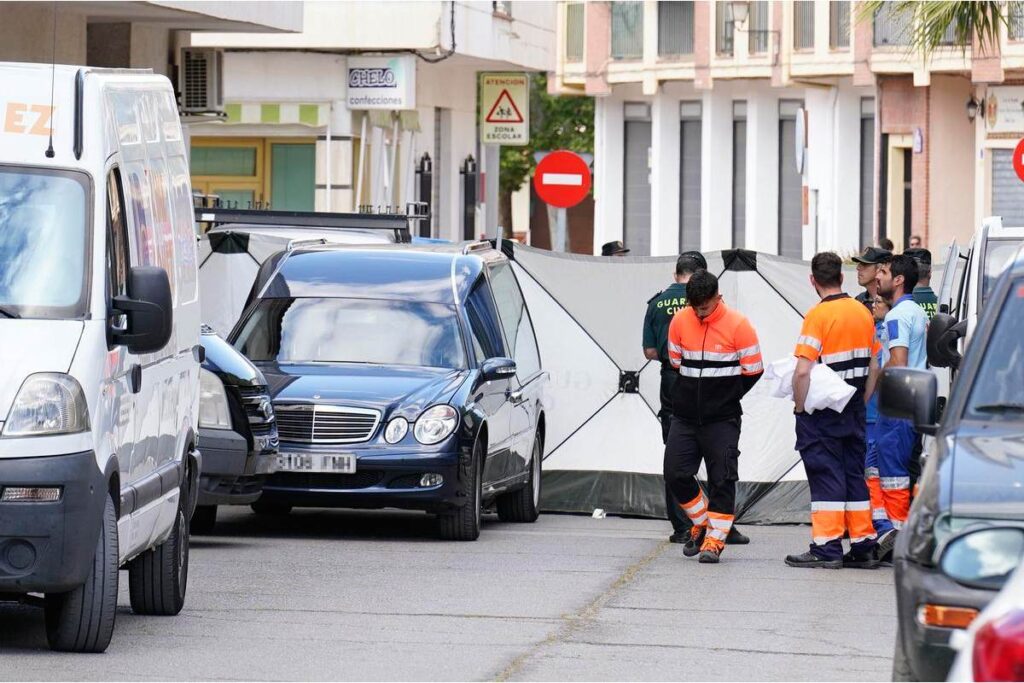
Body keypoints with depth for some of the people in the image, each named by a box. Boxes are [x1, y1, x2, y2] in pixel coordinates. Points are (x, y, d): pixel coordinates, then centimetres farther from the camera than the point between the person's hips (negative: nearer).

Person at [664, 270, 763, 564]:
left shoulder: (738, 325, -10)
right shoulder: (680, 321, 0)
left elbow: (753, 371, -2)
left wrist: (725, 397, 5)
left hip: (723, 419, -4)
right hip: (685, 417, 4)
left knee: (722, 479, -4)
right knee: (676, 474, 1)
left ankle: (714, 540, 4)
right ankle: (701, 523, 23)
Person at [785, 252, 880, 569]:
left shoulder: (819, 315, -15)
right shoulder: (863, 313, 6)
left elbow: (803, 371, -22)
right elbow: (874, 365, 13)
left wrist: (799, 407, -10)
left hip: (822, 412, -6)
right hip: (854, 411, 6)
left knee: (826, 476, -3)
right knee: (855, 475, 12)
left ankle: (826, 549, -4)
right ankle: (863, 547, 13)